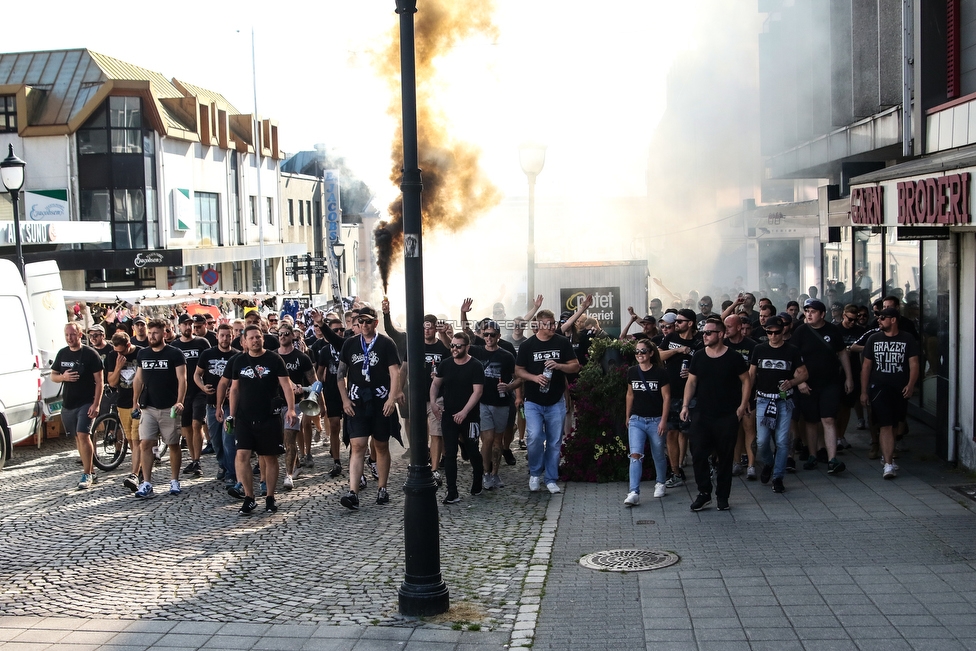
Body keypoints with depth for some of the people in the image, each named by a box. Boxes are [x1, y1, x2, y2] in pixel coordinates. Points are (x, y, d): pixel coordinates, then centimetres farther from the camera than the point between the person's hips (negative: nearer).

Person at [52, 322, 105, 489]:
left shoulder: (90, 354, -8)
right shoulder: (62, 354, 9)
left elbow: (99, 381, -8)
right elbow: (53, 376, 16)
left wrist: (96, 404, -16)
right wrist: (63, 377, -8)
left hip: (86, 403, -6)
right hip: (68, 403, 6)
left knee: (83, 435, -15)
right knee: (78, 437, 11)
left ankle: (87, 475, -11)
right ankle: (89, 471, 20)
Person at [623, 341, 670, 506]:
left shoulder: (660, 372, -8)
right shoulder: (632, 372, 2)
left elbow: (666, 397, -7)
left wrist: (663, 420, -11)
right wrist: (627, 416, 18)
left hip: (656, 420, -2)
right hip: (636, 420, 2)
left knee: (658, 455, 13)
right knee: (635, 454, -12)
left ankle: (660, 484, 38)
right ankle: (634, 493, -17)